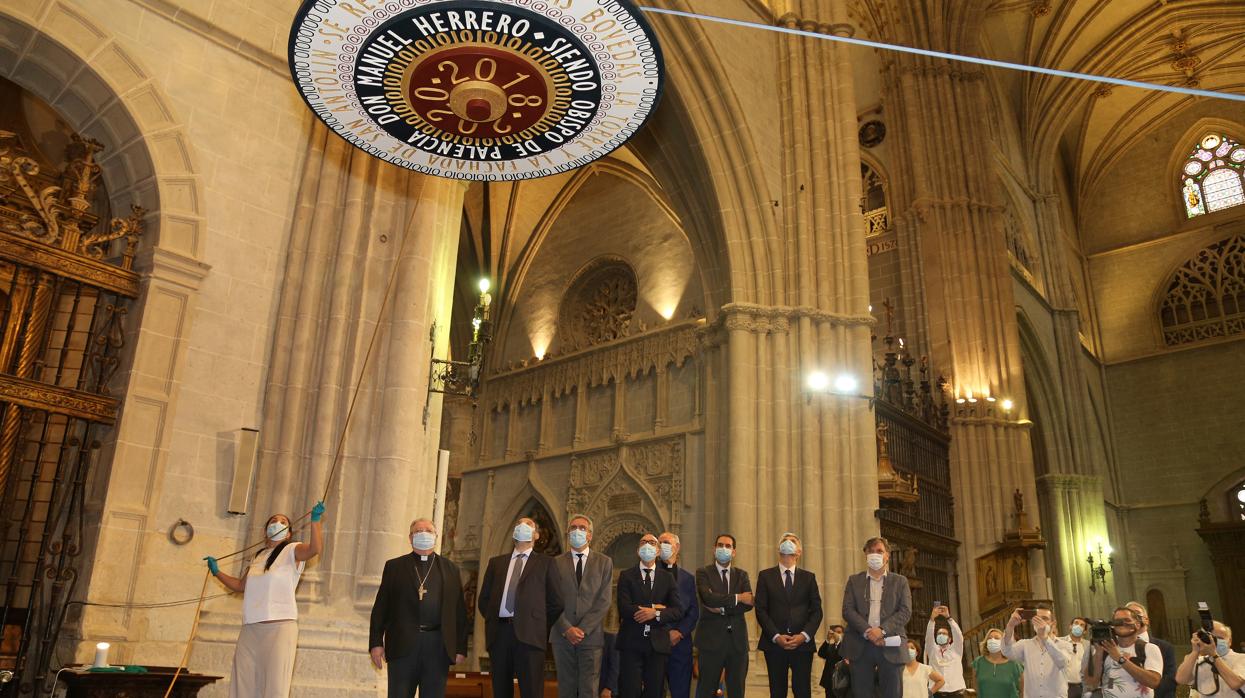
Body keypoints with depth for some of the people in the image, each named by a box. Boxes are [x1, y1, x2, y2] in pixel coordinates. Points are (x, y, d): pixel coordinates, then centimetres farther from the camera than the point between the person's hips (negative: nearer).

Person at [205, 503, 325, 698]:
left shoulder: (292, 551, 1)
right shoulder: (257, 557, 21)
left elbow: (315, 548, -21)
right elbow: (240, 586, 33)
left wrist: (315, 520, -34)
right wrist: (217, 572, 26)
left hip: (279, 626, -7)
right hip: (249, 630, 7)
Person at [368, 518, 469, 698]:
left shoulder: (451, 570, 12)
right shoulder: (394, 566, 10)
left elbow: (460, 612, 8)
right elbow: (380, 607, 6)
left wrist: (461, 648, 2)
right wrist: (376, 643, -1)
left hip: (438, 647, 1)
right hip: (403, 646, -1)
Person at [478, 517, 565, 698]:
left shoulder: (545, 562, 10)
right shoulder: (496, 562, 19)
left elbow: (556, 601, 6)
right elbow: (483, 598, 18)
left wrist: (542, 627, 3)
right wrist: (493, 622, 8)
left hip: (529, 634, -3)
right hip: (499, 633, 3)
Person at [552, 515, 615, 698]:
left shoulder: (604, 562, 7)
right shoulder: (557, 563, 9)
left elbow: (604, 601, 0)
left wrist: (583, 629, -9)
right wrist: (567, 629, -10)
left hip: (591, 635, -1)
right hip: (562, 636, 1)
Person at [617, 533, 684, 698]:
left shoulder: (668, 577, 11)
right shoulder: (626, 576, 5)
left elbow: (677, 610, 2)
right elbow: (624, 608, -8)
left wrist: (655, 614, -14)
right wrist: (655, 608, -10)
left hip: (658, 643, 2)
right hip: (631, 642, -2)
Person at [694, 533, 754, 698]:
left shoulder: (741, 575, 11)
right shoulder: (703, 573, 1)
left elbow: (749, 603, -4)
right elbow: (708, 598, -17)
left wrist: (722, 609, -13)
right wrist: (737, 597, -12)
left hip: (737, 640, 3)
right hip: (712, 639, -3)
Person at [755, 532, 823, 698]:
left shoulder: (808, 577, 11)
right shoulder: (765, 576, 7)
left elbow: (816, 610, 6)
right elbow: (761, 610, 1)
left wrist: (804, 636, -9)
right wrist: (776, 636, -10)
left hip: (803, 643, 1)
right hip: (774, 643, -1)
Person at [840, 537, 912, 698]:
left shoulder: (900, 581, 11)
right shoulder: (854, 580, 12)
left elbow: (905, 611, -1)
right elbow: (847, 610, 1)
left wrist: (882, 630, -15)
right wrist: (867, 631, -14)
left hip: (890, 646, 0)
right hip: (860, 645, 0)